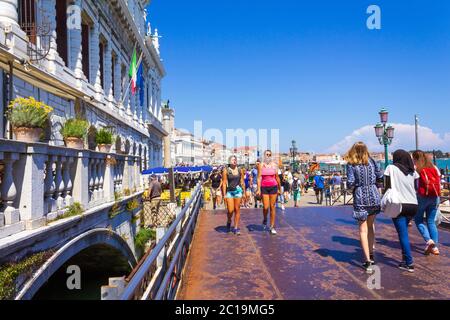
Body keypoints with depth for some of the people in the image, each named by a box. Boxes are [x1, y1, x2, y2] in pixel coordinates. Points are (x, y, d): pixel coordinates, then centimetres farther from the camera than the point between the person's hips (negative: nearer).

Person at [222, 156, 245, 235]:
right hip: (229, 191, -2)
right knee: (230, 210, -6)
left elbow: (242, 182, 13)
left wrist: (244, 192, 11)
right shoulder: (226, 171, -2)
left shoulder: (240, 171, 8)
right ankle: (229, 222, 26)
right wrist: (224, 194, -9)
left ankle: (236, 228, 10)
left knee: (237, 209, 2)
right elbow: (224, 183, -4)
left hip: (238, 190, 3)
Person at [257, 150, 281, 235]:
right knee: (265, 207, -5)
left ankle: (272, 227, 9)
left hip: (273, 187, 1)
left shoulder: (274, 165, 5)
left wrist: (279, 189, 11)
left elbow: (277, 177, 9)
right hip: (264, 187, -1)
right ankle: (265, 220, 27)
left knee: (272, 207, 1)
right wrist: (258, 189, -10)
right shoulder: (261, 165, 1)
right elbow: (259, 177, -2)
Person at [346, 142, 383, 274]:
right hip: (374, 196, 3)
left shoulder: (351, 164, -5)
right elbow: (380, 178, 1)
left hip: (360, 198, -3)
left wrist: (351, 187, 10)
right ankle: (371, 254, 25)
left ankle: (368, 261, -1)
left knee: (363, 229, 2)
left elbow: (350, 184, -11)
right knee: (371, 225, 20)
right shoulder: (371, 161, 4)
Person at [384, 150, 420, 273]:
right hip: (413, 205, 5)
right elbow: (415, 188, 13)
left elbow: (387, 187, -4)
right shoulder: (413, 171, 11)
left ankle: (409, 263, 0)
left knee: (403, 234, -1)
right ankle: (405, 257, 22)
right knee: (403, 232, 20)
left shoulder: (391, 168, -3)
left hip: (399, 205, -5)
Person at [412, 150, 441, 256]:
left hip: (422, 197, -5)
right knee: (431, 222, 11)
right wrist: (437, 199, 17)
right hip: (435, 197, 5)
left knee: (418, 220, 9)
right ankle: (435, 247, 6)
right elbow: (439, 183, 11)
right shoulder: (434, 168, 11)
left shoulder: (416, 168, -3)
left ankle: (428, 240, -8)